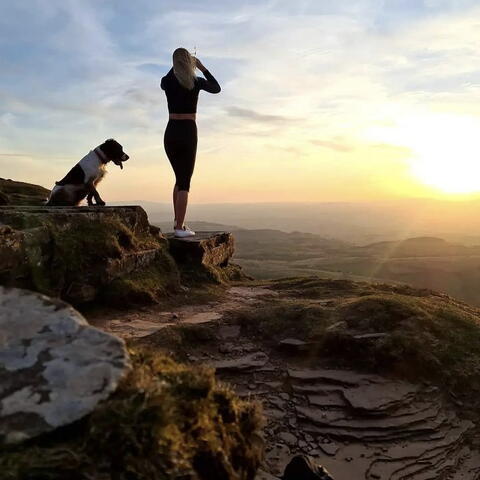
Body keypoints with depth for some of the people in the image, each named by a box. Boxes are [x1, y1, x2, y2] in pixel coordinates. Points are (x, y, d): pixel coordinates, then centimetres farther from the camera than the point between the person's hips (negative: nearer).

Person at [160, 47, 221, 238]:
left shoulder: (167, 81, 3)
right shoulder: (196, 81, -2)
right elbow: (216, 88, 18)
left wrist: (177, 66, 31)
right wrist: (203, 68, 23)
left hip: (170, 133, 4)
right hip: (188, 133, -3)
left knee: (180, 178, 18)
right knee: (185, 181, 0)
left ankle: (178, 222, 18)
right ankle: (180, 227, -2)